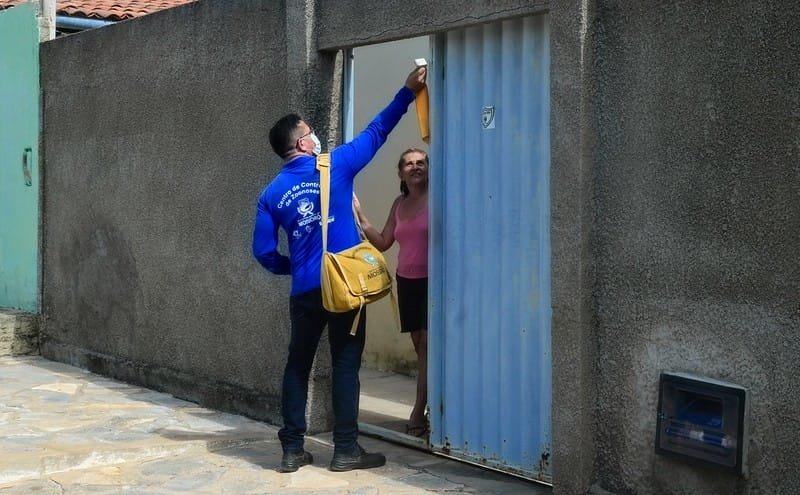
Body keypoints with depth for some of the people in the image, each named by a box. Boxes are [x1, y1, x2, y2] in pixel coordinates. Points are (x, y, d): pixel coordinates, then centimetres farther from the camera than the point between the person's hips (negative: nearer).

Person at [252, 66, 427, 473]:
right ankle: (346, 450, 5)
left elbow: (263, 252, 5)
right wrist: (407, 91, 16)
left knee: (297, 365, 12)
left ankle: (292, 449, 13)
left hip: (304, 291, 3)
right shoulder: (334, 166, -2)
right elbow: (375, 133, 7)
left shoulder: (271, 193, 7)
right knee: (345, 365, 3)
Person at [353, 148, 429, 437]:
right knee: (419, 344, 8)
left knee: (428, 342, -8)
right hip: (406, 280, 7)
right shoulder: (399, 204, 12)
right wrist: (360, 218, 7)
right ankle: (429, 408, 14)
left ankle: (418, 413, -5)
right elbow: (383, 243, 15)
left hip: (432, 280, -6)